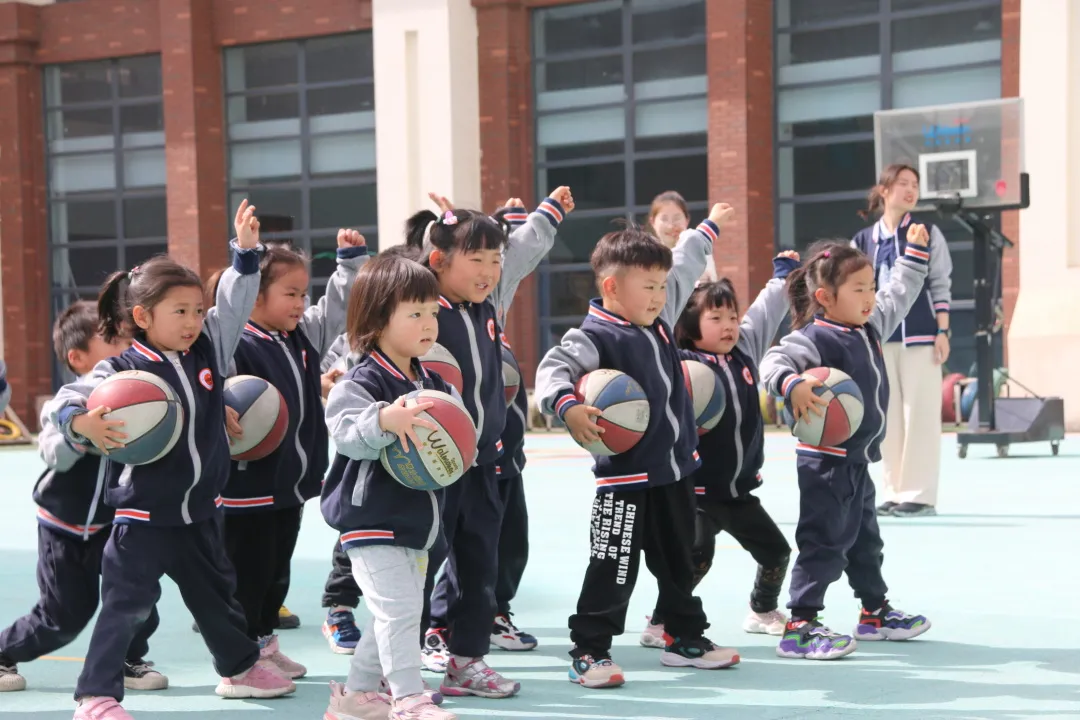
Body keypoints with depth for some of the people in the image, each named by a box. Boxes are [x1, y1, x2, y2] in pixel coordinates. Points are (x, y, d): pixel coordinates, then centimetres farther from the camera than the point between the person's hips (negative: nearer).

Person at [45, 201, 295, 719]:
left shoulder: (207, 352, 2)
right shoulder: (120, 371, -15)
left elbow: (233, 306, 2)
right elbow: (62, 404, -18)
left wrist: (246, 252, -9)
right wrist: (82, 424, -39)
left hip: (200, 510, 6)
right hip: (143, 514, -6)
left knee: (216, 592, 22)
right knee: (128, 603, -3)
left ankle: (240, 668, 40)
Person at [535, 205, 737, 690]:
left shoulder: (659, 318, 7)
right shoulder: (594, 336, -17)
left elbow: (684, 268, 22)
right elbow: (554, 368, -31)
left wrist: (709, 227, 35)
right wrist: (567, 406, -50)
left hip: (675, 471, 8)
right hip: (625, 476, -8)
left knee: (678, 563, 19)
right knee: (613, 571, -3)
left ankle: (687, 639, 32)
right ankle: (588, 652, 6)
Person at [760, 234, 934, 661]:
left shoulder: (870, 327, 8)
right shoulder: (814, 337, -19)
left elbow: (898, 295, 24)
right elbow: (774, 362, -32)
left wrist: (915, 254, 27)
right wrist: (792, 384, -51)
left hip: (857, 461, 9)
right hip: (826, 464, -9)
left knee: (865, 541, 22)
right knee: (824, 545, -8)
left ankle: (875, 614, 37)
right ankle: (799, 628, -5)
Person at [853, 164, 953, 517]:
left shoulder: (928, 234, 4)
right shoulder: (864, 241, 9)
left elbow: (941, 286, 2)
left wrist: (942, 332, -6)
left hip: (920, 336, -3)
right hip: (879, 338, 3)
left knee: (920, 414, -5)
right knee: (887, 416, 5)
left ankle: (921, 495, -1)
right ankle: (895, 493, 12)